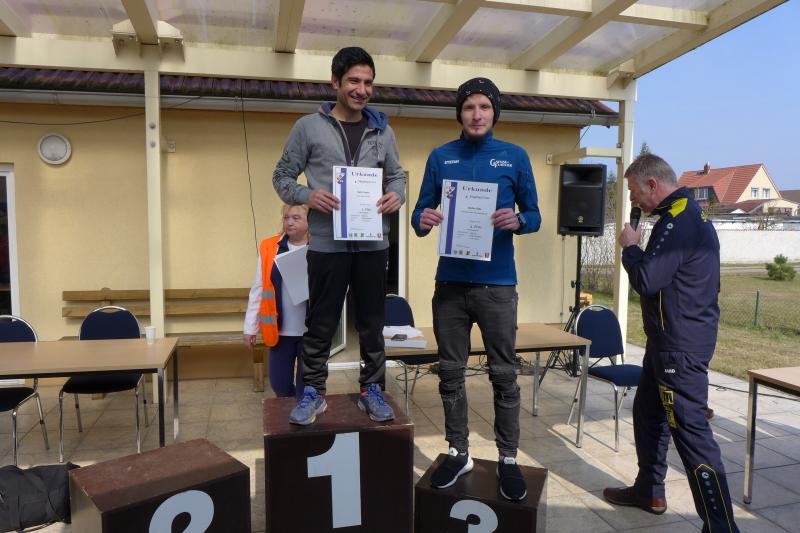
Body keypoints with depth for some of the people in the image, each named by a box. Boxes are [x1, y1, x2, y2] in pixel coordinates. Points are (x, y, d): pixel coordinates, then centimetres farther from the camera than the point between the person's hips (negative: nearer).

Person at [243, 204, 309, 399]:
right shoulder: (269, 247, 2)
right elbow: (258, 290, 6)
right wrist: (250, 327, 6)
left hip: (310, 330, -3)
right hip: (280, 329, 3)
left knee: (306, 388, 6)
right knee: (279, 384, 12)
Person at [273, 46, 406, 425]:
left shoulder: (382, 130, 9)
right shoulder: (309, 127, 0)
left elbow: (396, 175, 16)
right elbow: (282, 176, 4)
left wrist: (396, 196, -7)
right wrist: (308, 196, -16)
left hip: (372, 243, 3)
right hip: (327, 243, -2)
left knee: (372, 322, 10)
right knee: (321, 323, 7)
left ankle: (372, 390, 25)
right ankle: (313, 392, 21)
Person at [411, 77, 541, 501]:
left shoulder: (515, 157, 4)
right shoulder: (440, 157, 7)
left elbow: (534, 215, 6)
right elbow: (421, 213, 8)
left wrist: (517, 221, -16)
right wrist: (423, 220, -16)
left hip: (496, 283, -1)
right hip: (450, 281, 2)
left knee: (504, 374, 4)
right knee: (451, 372, 9)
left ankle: (508, 458, 18)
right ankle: (458, 453, 24)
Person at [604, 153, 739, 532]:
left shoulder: (677, 222, -20)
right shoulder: (691, 214, 14)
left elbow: (646, 281, -23)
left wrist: (630, 246, -9)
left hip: (680, 346, -11)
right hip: (671, 340, 11)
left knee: (690, 430, -7)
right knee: (647, 412, 20)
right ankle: (649, 491, 35)